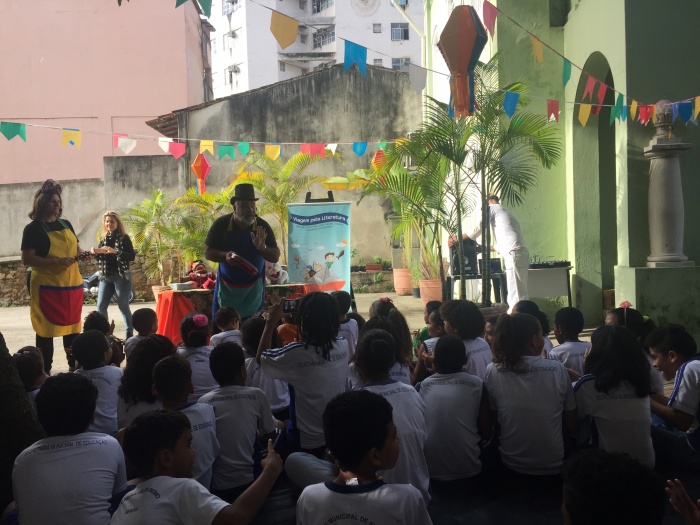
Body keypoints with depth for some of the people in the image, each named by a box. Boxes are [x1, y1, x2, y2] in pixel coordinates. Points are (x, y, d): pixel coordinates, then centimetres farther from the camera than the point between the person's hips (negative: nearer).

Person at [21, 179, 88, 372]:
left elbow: (75, 248, 23)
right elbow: (26, 259, -15)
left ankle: (75, 366, 24)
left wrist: (82, 254, 0)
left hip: (72, 285, 6)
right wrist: (55, 262, -24)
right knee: (46, 330, 0)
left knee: (72, 326, 13)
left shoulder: (65, 224, 12)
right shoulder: (33, 228, -7)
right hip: (47, 288, -6)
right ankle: (44, 371, 9)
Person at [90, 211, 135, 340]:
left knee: (123, 306, 0)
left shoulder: (124, 238, -5)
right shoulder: (103, 239, 11)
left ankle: (130, 333, 11)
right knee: (101, 306, 2)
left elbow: (132, 256, -16)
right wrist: (95, 253, -6)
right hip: (105, 277, 5)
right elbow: (100, 260, 15)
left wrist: (116, 252, -28)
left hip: (121, 277, -5)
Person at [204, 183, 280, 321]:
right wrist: (225, 256, -23)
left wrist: (261, 248, -25)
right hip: (227, 287, 0)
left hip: (253, 289, 1)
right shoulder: (221, 224, -9)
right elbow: (208, 252, -4)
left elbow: (276, 257, -5)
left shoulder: (262, 226, -7)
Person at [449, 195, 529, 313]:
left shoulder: (492, 208, 8)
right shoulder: (507, 214, 32)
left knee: (515, 292, -11)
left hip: (513, 255, -9)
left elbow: (477, 229, 2)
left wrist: (457, 239, 9)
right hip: (520, 253, 9)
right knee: (520, 291, 8)